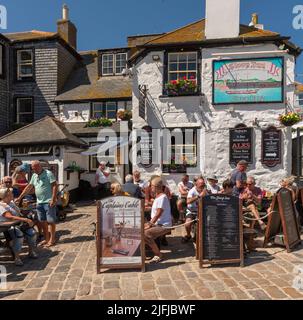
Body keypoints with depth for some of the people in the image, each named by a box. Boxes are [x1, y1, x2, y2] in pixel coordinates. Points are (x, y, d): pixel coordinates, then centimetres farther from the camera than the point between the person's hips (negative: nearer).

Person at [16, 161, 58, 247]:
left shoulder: (48, 174, -12)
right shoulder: (34, 176, 12)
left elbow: (55, 186, -16)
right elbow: (29, 187, 18)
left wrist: (53, 199, -21)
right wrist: (20, 197, 15)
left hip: (49, 202, -7)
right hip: (39, 202, 8)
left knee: (51, 221, 0)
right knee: (43, 221, 13)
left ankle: (52, 239, 10)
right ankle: (46, 239, 25)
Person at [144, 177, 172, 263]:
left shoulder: (162, 197, -17)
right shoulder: (157, 196, 13)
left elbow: (158, 214, -21)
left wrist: (150, 224, -17)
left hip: (164, 225, -10)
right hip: (157, 223, 10)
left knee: (145, 234, -27)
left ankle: (158, 255, -12)